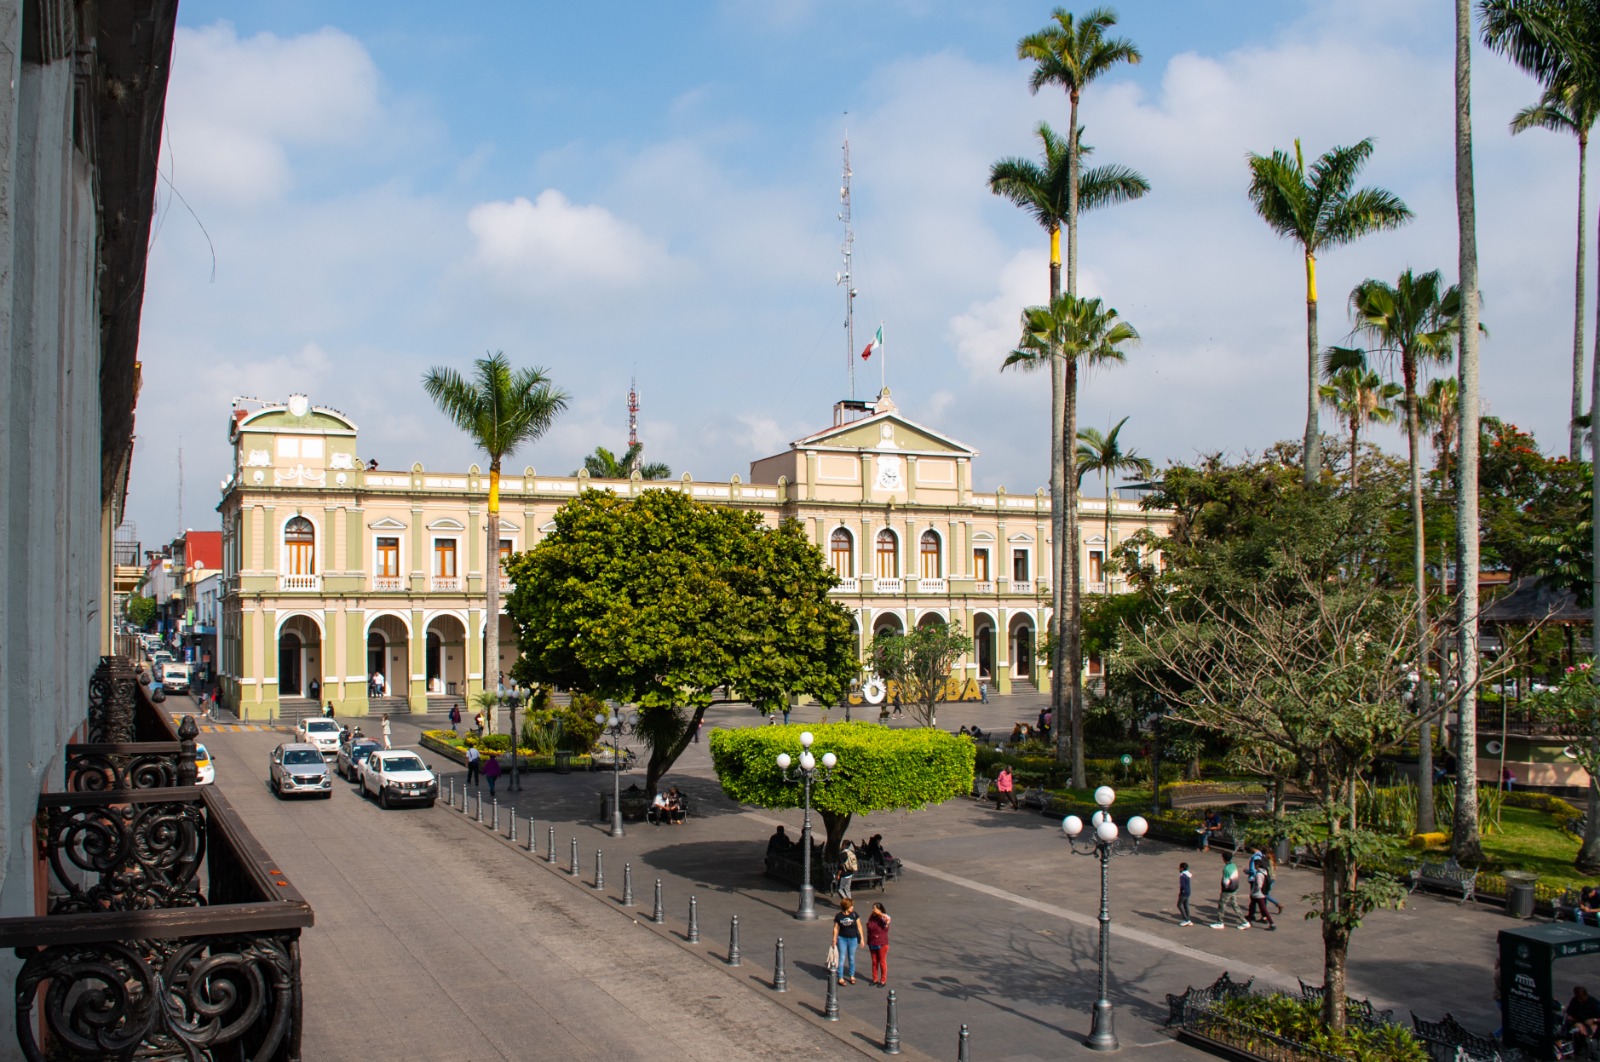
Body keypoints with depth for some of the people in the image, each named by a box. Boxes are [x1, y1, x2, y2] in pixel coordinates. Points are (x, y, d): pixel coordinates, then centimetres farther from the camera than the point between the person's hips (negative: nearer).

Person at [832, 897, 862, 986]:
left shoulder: (854, 915, -9)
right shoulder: (838, 916, -9)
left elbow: (859, 926, -2)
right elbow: (836, 929, -1)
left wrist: (861, 938, -2)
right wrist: (834, 940, -1)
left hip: (853, 939, 1)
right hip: (842, 939, -1)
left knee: (851, 958, 13)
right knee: (842, 958, 1)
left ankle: (852, 976, 27)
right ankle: (840, 978, 9)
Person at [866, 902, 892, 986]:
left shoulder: (883, 918, -17)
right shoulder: (871, 917, -2)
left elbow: (888, 919, -42)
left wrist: (879, 913, -34)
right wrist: (868, 941, 8)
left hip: (882, 945, -5)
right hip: (872, 944, 5)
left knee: (882, 962, 7)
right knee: (874, 962, 15)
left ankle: (883, 981, 19)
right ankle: (875, 979, 28)